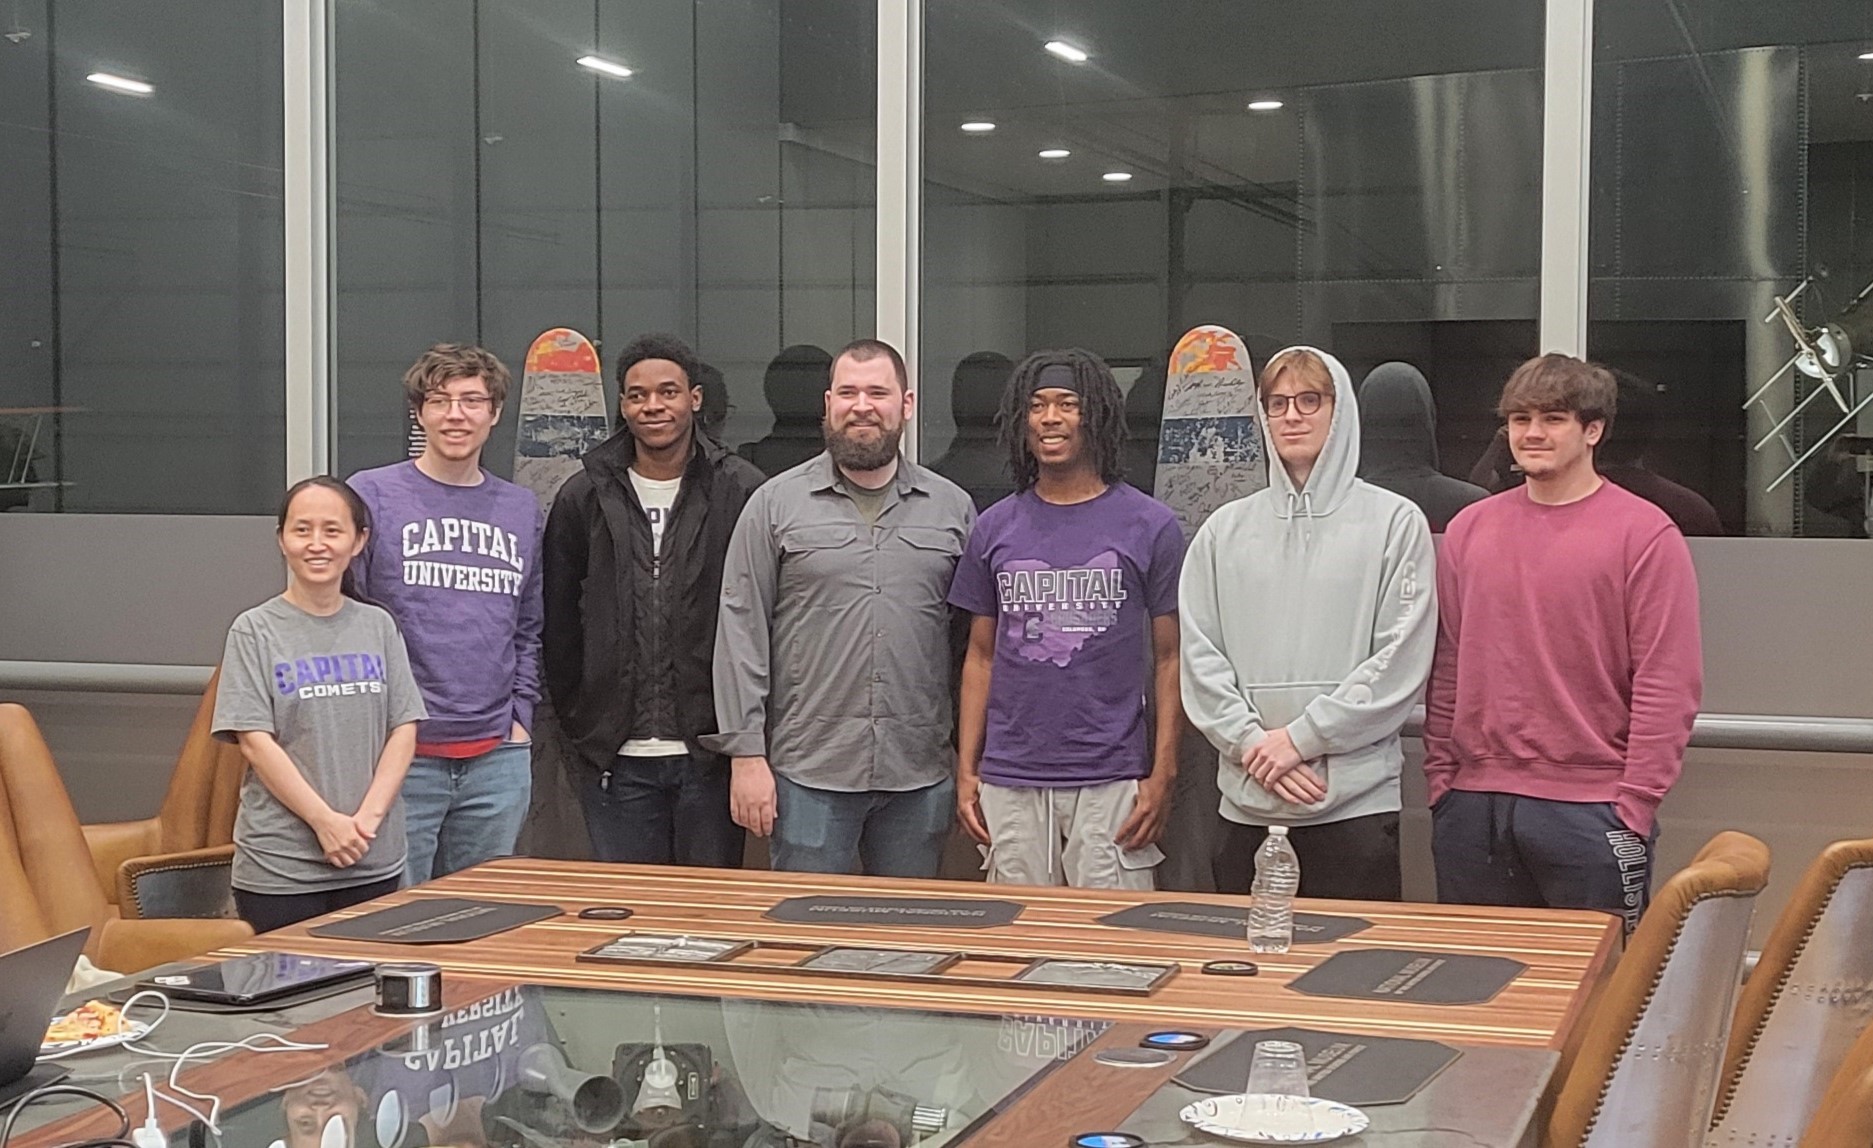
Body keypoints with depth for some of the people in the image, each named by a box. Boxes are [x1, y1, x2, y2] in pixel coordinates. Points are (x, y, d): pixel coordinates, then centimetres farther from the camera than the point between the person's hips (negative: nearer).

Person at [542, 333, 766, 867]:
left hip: (710, 755, -2)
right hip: (616, 758, 2)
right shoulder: (583, 498, 6)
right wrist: (579, 723, 6)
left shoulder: (742, 492, 0)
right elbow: (560, 625, 12)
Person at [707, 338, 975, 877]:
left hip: (920, 773, 2)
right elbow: (741, 633, -1)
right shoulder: (776, 504, 2)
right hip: (808, 771, -2)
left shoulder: (953, 508, 8)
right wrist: (747, 754, -6)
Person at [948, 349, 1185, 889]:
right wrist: (966, 770, 5)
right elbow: (981, 656, 13)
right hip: (1009, 780, 3)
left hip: (1111, 779, -2)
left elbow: (1169, 658, 2)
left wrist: (1162, 774, -6)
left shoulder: (1150, 525, 1)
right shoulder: (994, 528, 9)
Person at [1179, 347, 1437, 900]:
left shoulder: (1395, 522, 1)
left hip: (1358, 800, -3)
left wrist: (1301, 737, -11)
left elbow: (1400, 663, -7)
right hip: (1247, 805, 3)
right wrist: (1254, 745, -9)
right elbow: (1199, 659, 5)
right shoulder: (1224, 530, 11)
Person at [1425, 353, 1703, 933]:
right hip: (1474, 811, 4)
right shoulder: (1469, 529, 10)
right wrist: (1441, 780, 6)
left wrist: (1634, 809, -13)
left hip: (1589, 815, -4)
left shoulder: (1644, 533, -4)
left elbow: (1667, 685, -9)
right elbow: (1447, 669, 12)